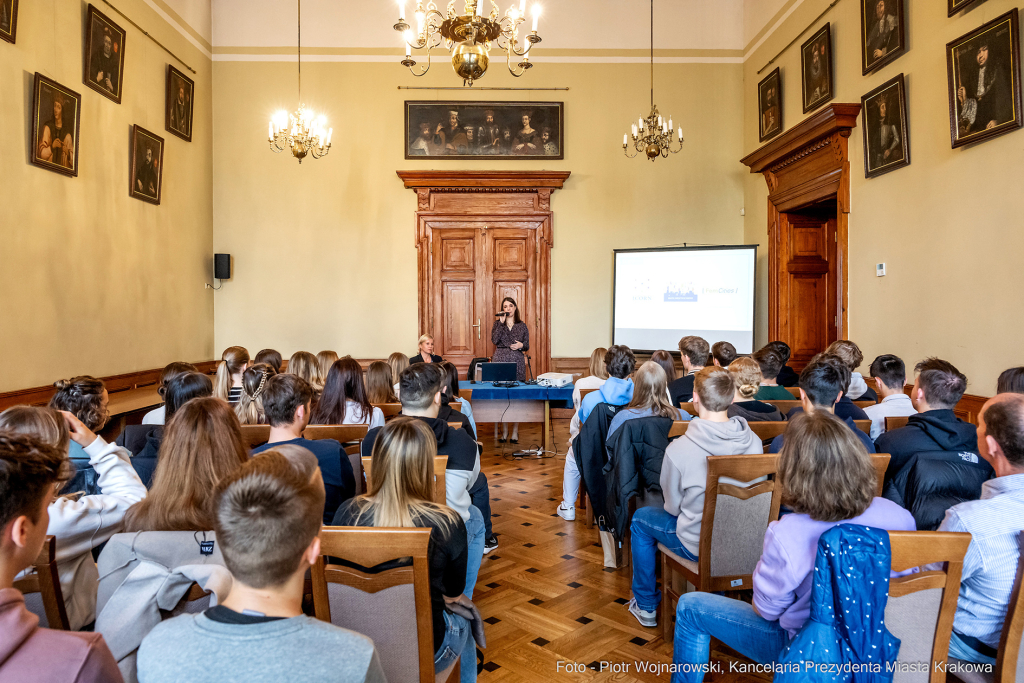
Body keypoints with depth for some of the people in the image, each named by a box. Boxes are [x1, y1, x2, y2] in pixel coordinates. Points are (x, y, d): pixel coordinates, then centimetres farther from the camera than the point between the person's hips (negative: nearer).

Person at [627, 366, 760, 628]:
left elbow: (672, 506, -11)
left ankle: (646, 606, 33)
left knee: (640, 518, 22)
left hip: (698, 546, -5)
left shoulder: (679, 449, -26)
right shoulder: (754, 442, -13)